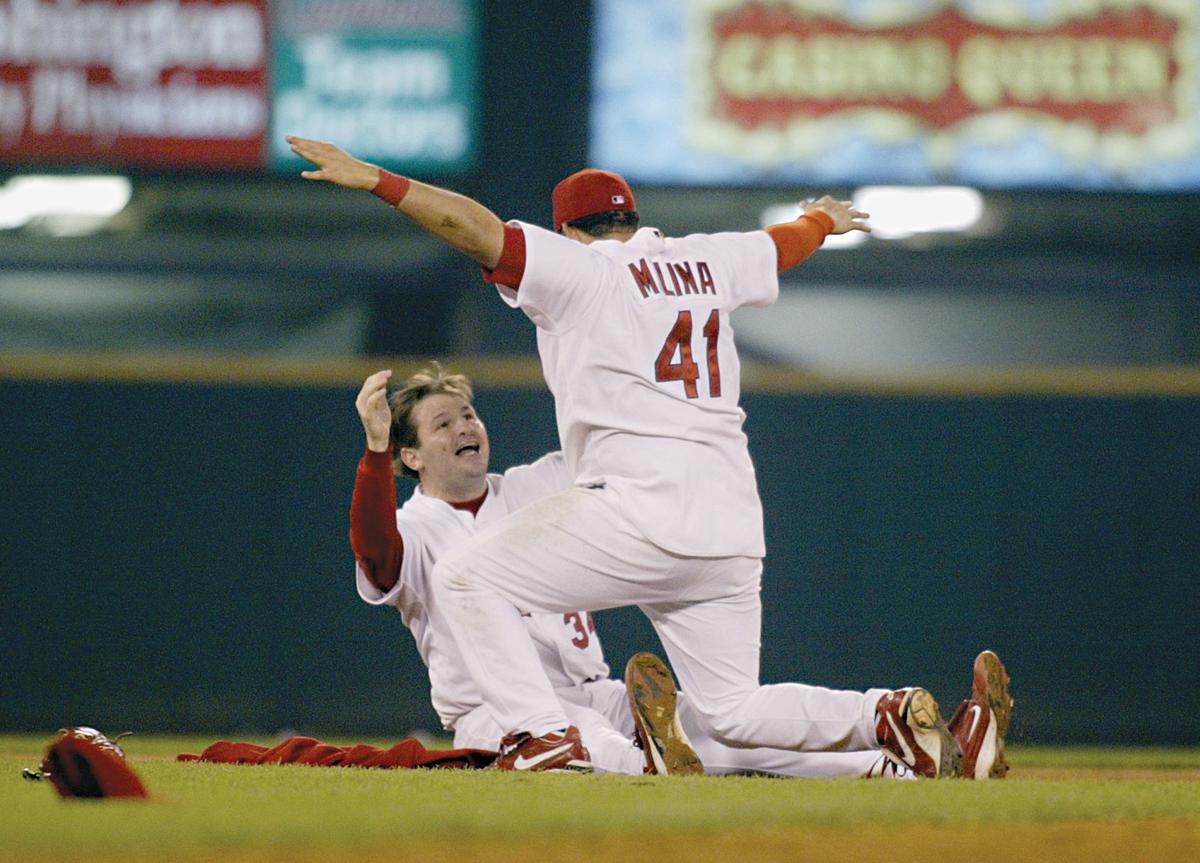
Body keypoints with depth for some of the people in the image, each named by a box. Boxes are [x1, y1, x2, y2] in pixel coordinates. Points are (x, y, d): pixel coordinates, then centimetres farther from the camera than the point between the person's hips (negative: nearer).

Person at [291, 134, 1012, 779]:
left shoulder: (577, 269, 2)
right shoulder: (706, 261, 20)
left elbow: (478, 228, -10)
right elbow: (786, 242, 39)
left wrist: (373, 179, -9)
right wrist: (825, 221, 62)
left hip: (642, 509, -7)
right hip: (734, 530, 7)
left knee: (467, 577, 1)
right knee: (734, 711, 18)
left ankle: (544, 734, -12)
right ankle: (888, 717, -2)